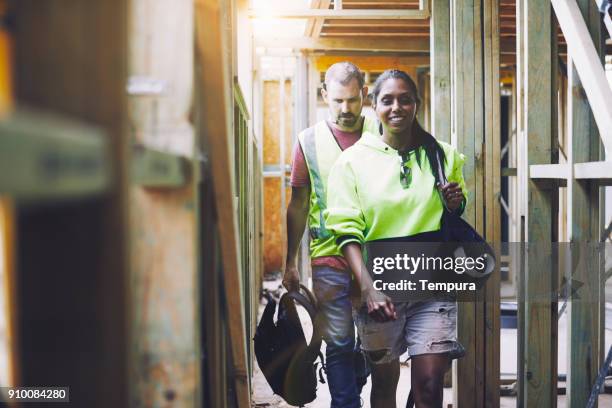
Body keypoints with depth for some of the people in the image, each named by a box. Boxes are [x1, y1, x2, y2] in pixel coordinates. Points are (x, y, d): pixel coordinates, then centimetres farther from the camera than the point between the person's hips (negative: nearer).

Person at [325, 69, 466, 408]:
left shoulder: (443, 155, 8)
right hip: (380, 283, -1)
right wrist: (368, 288, -19)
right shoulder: (353, 160, -1)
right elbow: (347, 231, -7)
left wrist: (457, 205, -3)